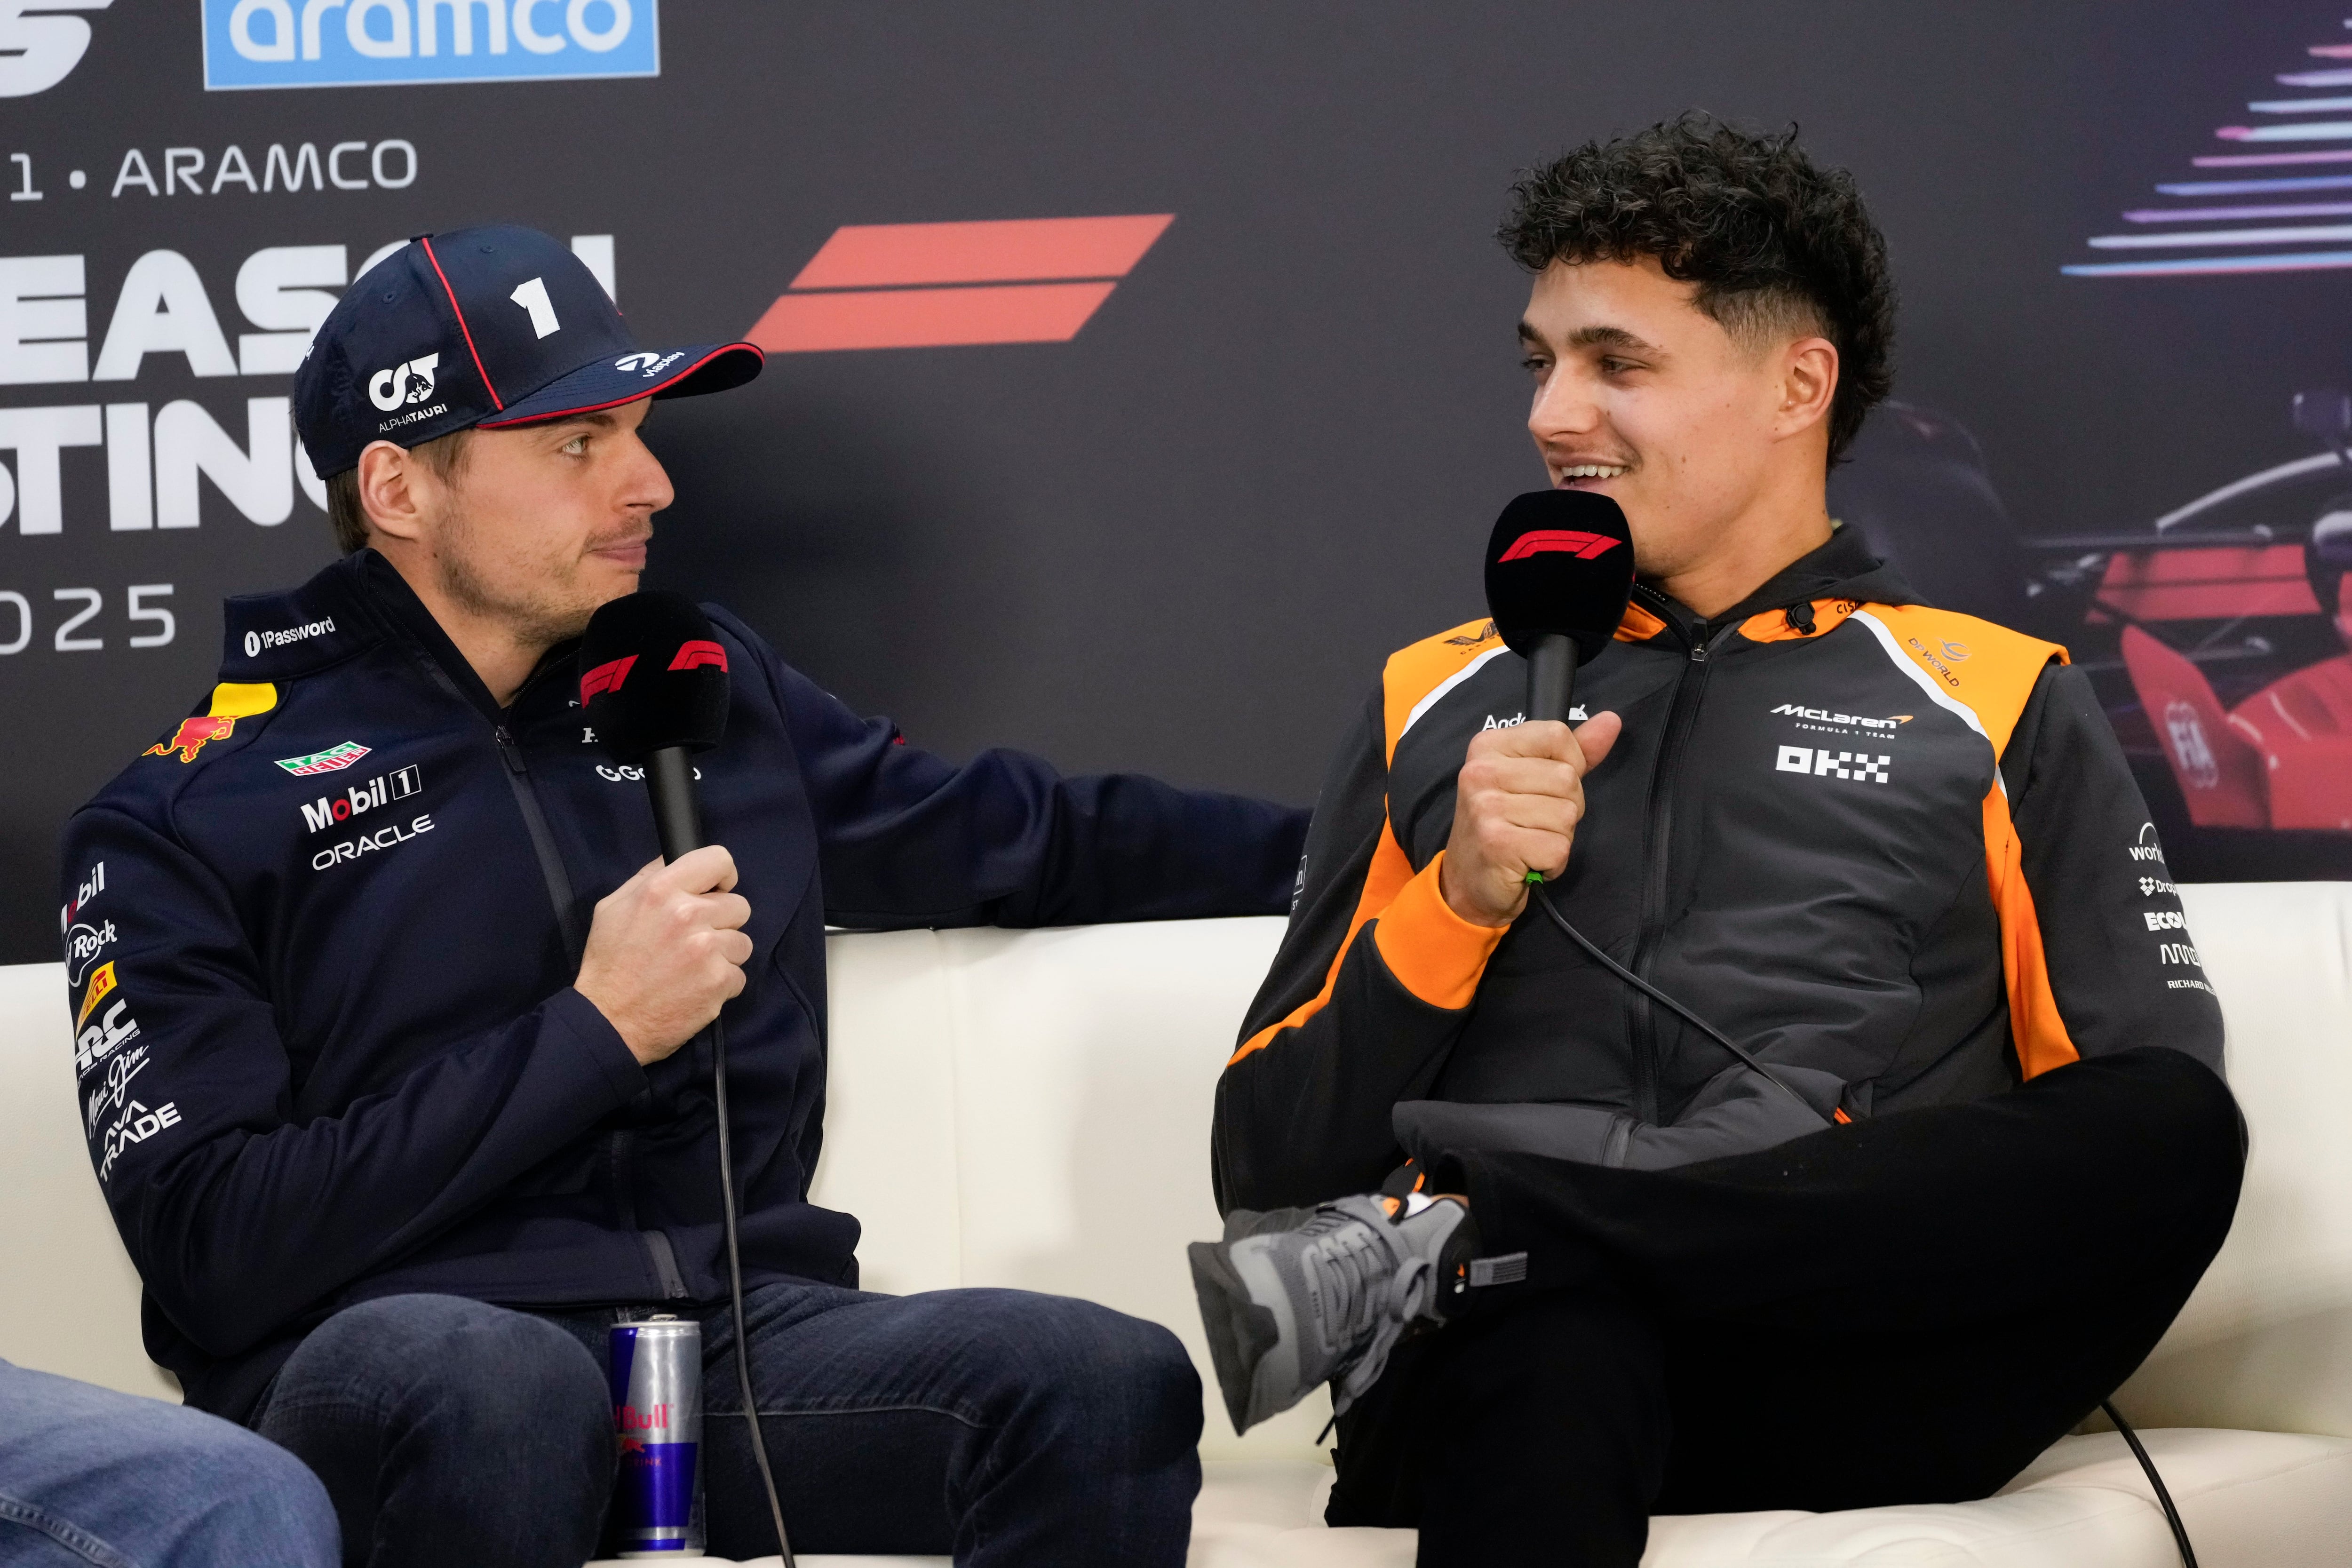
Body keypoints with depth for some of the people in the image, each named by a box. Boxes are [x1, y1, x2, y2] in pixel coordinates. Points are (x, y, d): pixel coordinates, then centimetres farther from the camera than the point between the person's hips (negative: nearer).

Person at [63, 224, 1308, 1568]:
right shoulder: (188, 818, 4)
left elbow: (1024, 839, 34)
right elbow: (215, 1250, -6)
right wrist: (592, 1034, -6)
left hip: (738, 1332, 4)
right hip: (392, 1347, -4)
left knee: (1109, 1383, -26)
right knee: (496, 1383, -42)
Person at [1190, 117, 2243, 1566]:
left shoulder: (1996, 706, 19)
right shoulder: (1440, 706, 25)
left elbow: (2148, 1124, 7)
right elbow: (1267, 1168, 18)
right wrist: (1460, 901, 2)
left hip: (1840, 1374, 4)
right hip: (1516, 1371, -3)